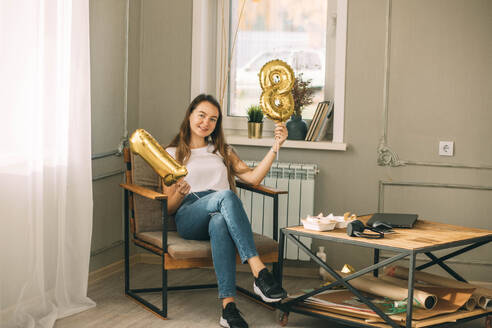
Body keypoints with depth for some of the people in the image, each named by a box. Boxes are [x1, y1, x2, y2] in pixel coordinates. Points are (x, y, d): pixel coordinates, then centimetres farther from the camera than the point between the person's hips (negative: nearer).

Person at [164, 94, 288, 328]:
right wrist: (180, 194, -11)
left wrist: (275, 146, 3)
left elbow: (253, 177, 12)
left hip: (222, 214, 2)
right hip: (188, 217, -2)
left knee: (220, 222, -40)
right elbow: (169, 207, 12)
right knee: (226, 196, -37)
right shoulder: (173, 154, 21)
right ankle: (259, 273, -49)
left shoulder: (223, 151, 30)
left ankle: (228, 305, -52)